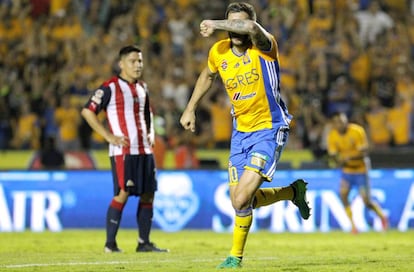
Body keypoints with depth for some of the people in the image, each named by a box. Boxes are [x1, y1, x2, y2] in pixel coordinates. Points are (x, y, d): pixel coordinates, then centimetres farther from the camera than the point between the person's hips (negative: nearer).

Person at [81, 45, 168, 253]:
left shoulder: (142, 88, 17)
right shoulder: (110, 87, -6)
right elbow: (87, 111, -10)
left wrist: (150, 133, 15)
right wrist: (109, 136, -13)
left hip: (144, 150, 7)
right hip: (123, 150, -7)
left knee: (148, 194, 6)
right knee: (122, 193, -11)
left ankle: (144, 242, 12)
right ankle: (110, 243, -5)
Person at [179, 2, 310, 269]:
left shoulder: (264, 46, -17)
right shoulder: (219, 52, -1)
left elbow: (252, 27, -42)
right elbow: (207, 76, 22)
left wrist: (215, 25, -32)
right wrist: (190, 108, 20)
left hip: (270, 129, -6)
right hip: (241, 131, 7)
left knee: (242, 199, -17)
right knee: (240, 202, 7)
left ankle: (236, 256, 7)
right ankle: (294, 192, 33)